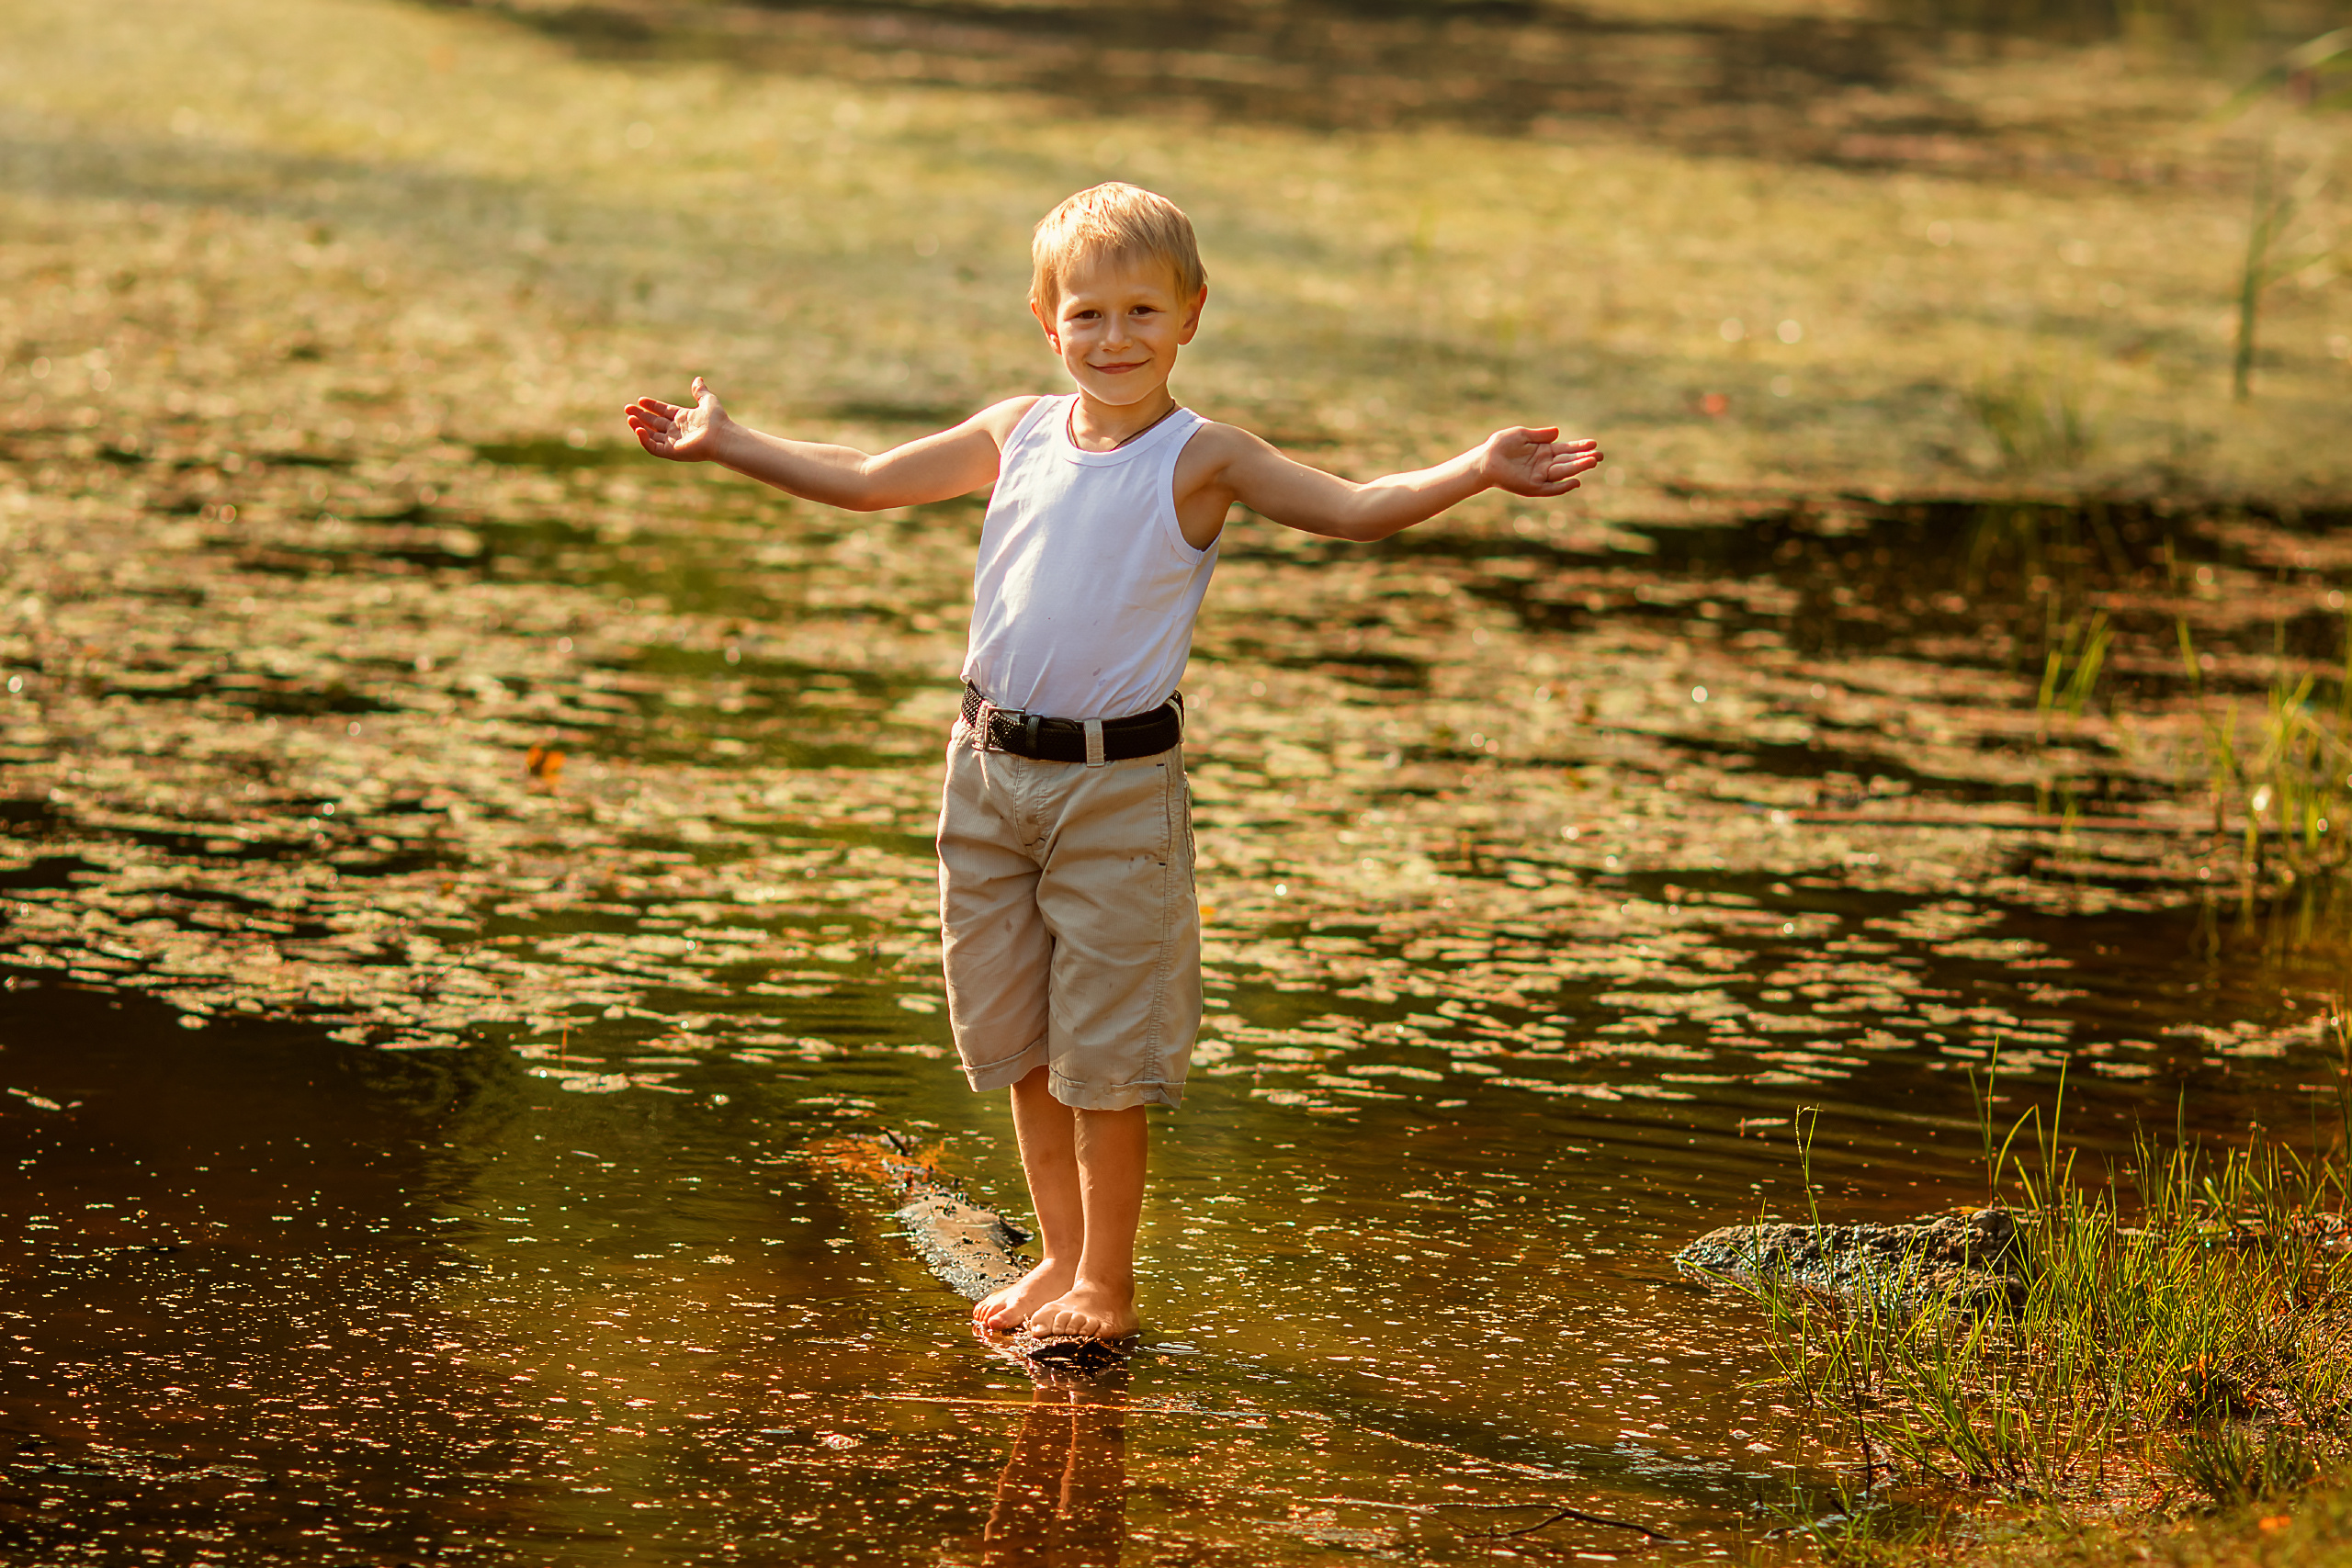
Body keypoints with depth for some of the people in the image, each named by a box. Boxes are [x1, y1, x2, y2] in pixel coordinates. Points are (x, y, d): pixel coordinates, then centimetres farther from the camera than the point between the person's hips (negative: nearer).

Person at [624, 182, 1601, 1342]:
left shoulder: (1202, 460, -6)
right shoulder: (1017, 434, 8)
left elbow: (1355, 509, -14)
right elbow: (865, 482, 20)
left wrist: (1476, 471, -29)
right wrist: (725, 444, 21)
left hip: (1118, 784, -5)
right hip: (992, 769, 5)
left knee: (1105, 1050, 0)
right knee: (1017, 1041, 13)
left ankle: (1106, 1282, 13)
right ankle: (1062, 1256, 28)